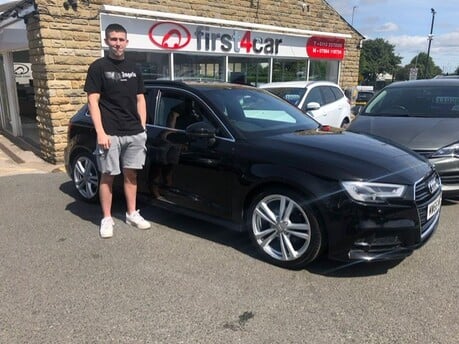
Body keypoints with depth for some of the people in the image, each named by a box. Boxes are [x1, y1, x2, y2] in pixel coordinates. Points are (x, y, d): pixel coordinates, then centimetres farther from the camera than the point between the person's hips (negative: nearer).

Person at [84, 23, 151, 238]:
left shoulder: (133, 69, 14)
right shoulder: (99, 67, -1)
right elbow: (93, 102, -6)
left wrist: (143, 127, 7)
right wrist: (100, 132, -14)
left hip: (135, 133, 5)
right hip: (110, 133, -4)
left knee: (131, 174, 11)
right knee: (108, 176, 2)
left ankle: (132, 214, 22)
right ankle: (106, 219, 13)